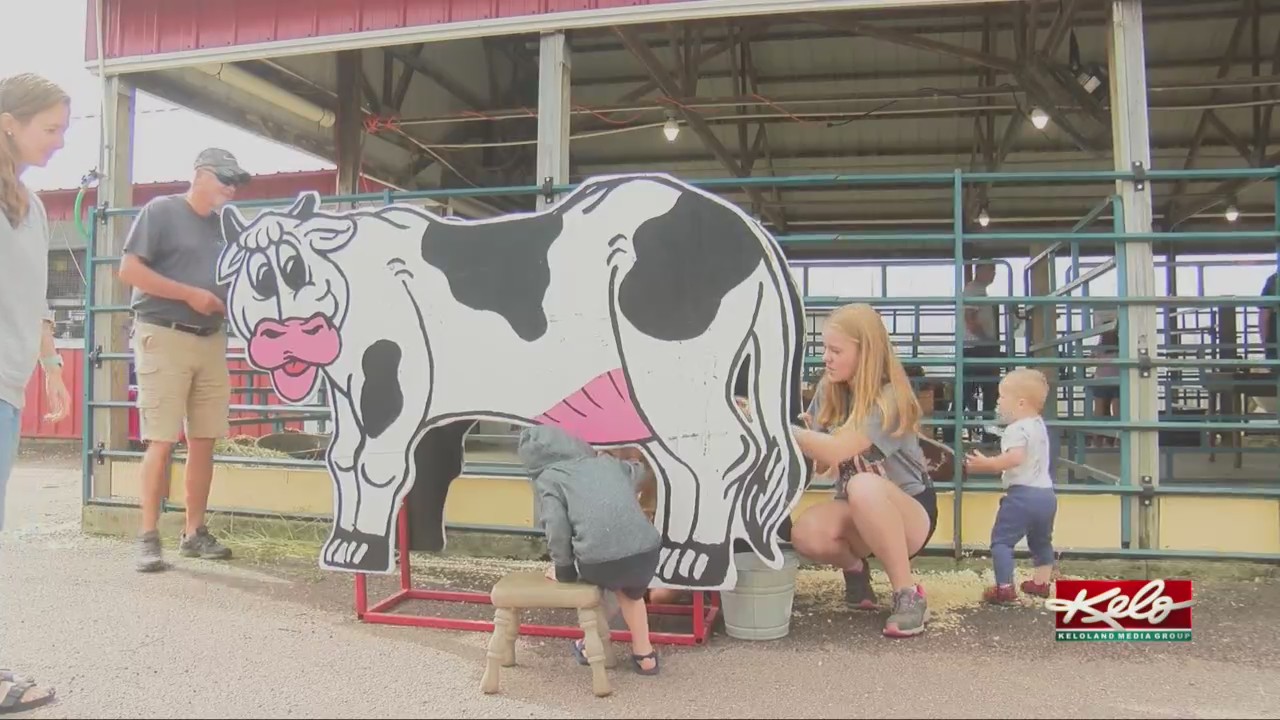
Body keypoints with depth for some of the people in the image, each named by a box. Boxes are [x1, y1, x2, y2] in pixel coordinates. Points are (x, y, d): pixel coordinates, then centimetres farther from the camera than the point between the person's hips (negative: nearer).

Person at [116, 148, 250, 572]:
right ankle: (149, 538, -1)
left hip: (211, 340, 6)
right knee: (161, 441, -8)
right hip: (164, 335, -6)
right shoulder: (161, 210, -2)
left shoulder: (224, 226, 17)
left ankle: (194, 533, 14)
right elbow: (129, 271, -10)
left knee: (204, 441, 6)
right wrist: (191, 294, -14)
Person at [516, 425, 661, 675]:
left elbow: (556, 528, -3)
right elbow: (638, 472, 44)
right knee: (632, 594, 38)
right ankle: (645, 655, 43)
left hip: (600, 564, -3)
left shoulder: (547, 478, 10)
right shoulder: (606, 462, 22)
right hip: (646, 553, 3)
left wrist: (563, 570, 13)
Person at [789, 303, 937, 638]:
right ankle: (854, 567, 7)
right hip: (859, 513, 5)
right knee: (805, 533, -29)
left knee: (863, 486, -40)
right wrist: (803, 435, -19)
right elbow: (820, 464, -1)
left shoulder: (889, 398, -21)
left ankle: (908, 594, -21)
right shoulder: (828, 391, -1)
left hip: (909, 515, -5)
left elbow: (836, 450, -33)